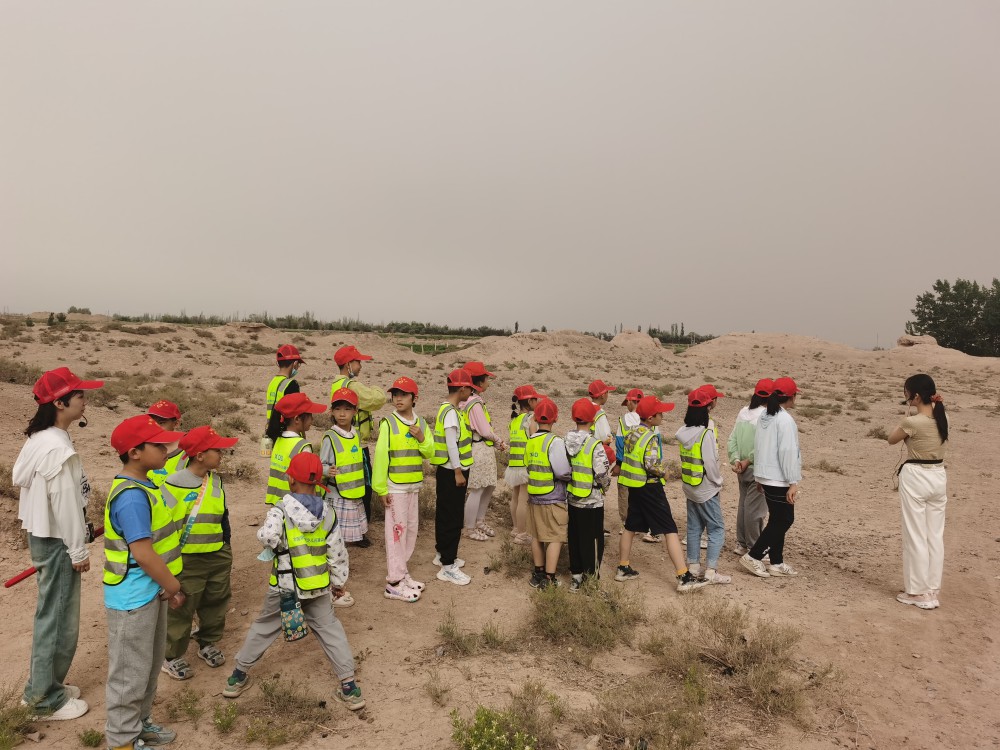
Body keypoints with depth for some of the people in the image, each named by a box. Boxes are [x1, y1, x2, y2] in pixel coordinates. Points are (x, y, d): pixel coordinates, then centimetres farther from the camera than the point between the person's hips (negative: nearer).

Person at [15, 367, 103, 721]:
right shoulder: (57, 448, -25)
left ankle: (42, 685, 35)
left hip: (44, 535, 10)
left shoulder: (41, 438, 6)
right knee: (59, 618, 3)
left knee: (50, 613, 21)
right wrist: (78, 550, -13)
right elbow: (65, 503, -22)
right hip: (56, 541, -10)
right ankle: (46, 699, 18)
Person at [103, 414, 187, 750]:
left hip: (149, 591, 10)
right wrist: (173, 587, -14)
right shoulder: (131, 496, -26)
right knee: (131, 671, 7)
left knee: (150, 665, 23)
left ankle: (139, 723, 39)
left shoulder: (143, 485, 5)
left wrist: (166, 585, 7)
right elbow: (143, 553, -27)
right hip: (133, 598, -10)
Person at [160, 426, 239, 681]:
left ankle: (208, 644, 37)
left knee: (216, 603, 18)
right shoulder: (174, 484, -16)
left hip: (218, 556, 6)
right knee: (181, 609, 5)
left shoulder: (216, 481, 4)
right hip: (187, 561, -6)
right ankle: (172, 657, 22)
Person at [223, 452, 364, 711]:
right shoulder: (327, 512, -6)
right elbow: (338, 553, -2)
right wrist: (339, 581, 12)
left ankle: (240, 675, 35)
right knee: (329, 629, 10)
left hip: (284, 586, -2)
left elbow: (267, 537, -32)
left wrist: (272, 545, -8)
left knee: (263, 627, 20)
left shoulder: (281, 510, -16)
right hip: (318, 587, 2)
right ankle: (349, 687, 8)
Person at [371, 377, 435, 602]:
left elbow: (430, 453, 6)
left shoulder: (421, 423, 6)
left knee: (411, 529, 13)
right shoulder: (388, 423, -10)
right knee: (397, 531, -4)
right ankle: (394, 583, 4)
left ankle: (402, 573, 27)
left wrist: (422, 438, -14)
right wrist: (381, 488, -14)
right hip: (395, 487, -6)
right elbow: (380, 457, -12)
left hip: (414, 485, 6)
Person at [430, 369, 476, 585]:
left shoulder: (446, 409, 12)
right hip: (452, 472, -10)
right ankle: (448, 566, 0)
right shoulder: (451, 412, -19)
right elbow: (451, 444, -22)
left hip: (446, 470, 10)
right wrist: (458, 472, -19)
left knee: (444, 513, 19)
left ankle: (442, 553, 31)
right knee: (453, 517, -5)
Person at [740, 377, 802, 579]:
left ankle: (776, 563, 22)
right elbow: (787, 452, -21)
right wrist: (793, 482, -18)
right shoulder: (785, 420, -17)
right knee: (782, 520, 1)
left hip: (765, 476, 9)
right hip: (779, 479, -9)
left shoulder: (764, 417, 9)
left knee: (779, 520, 16)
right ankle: (753, 556, 1)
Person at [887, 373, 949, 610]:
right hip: (938, 477, 7)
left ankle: (918, 592, 10)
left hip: (915, 478, -7)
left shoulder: (913, 422, -19)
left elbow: (891, 439, -3)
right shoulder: (943, 418, 2)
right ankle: (933, 590, 20)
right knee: (935, 536, 12)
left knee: (915, 537, 3)